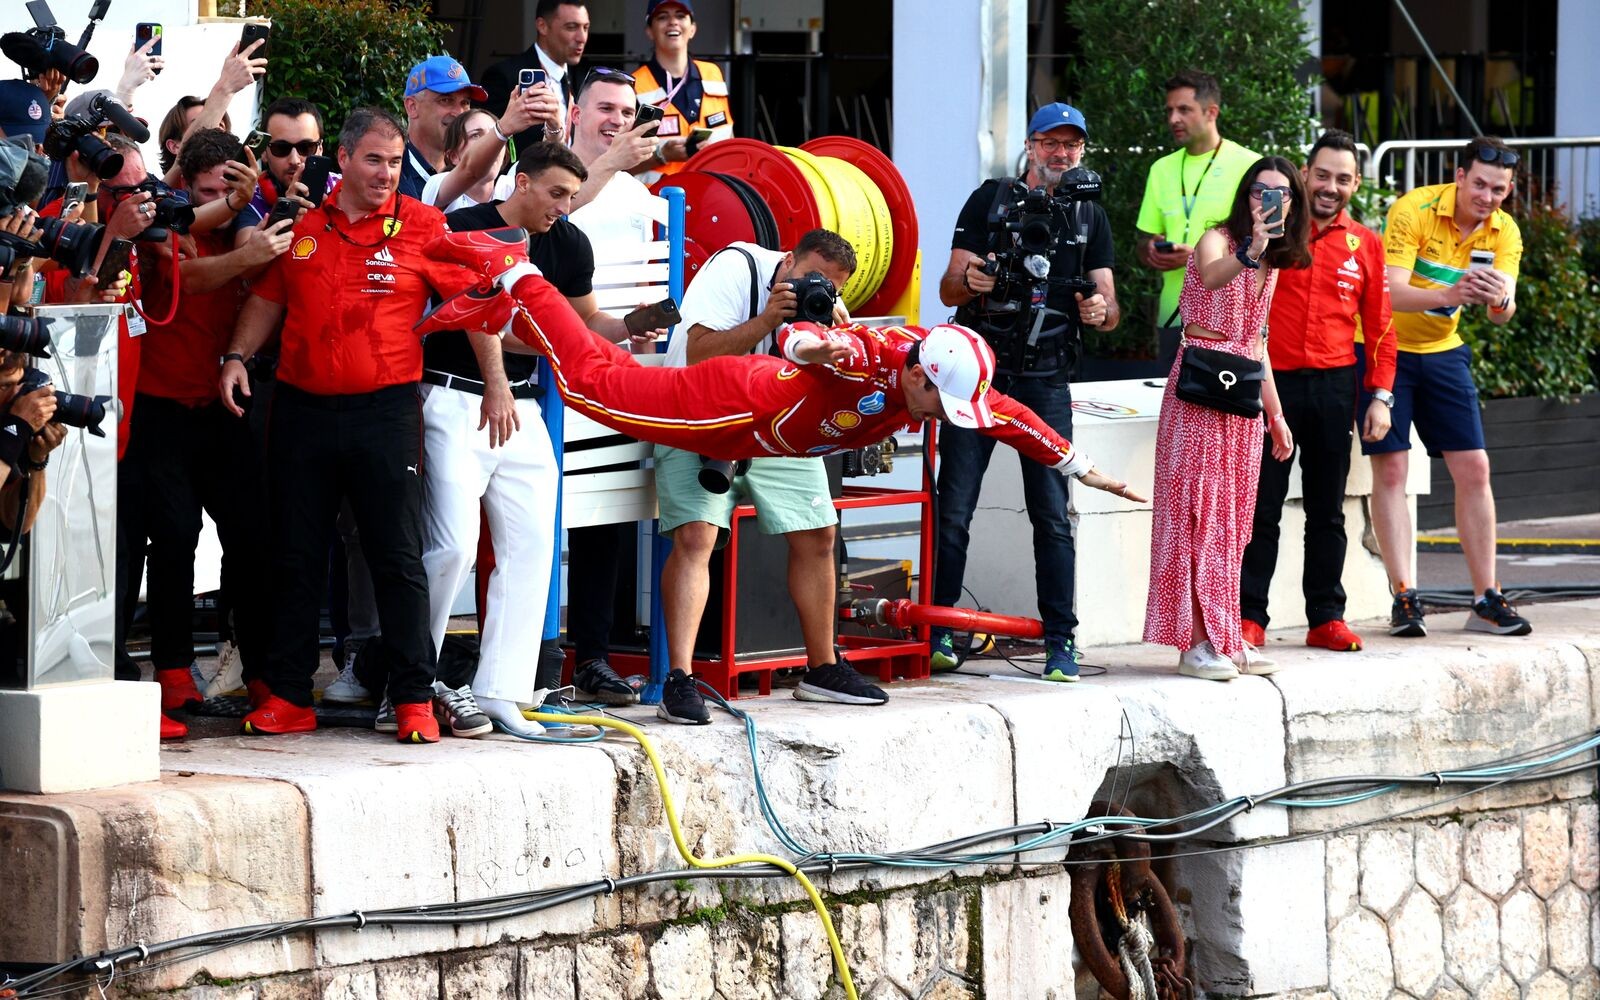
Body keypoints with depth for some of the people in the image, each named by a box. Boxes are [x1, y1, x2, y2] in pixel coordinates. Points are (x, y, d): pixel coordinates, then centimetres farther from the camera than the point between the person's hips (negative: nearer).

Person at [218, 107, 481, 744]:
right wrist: (237, 357, 4)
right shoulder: (300, 225, 7)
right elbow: (268, 297, 17)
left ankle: (413, 697, 2)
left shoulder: (422, 226, -1)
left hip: (385, 409, -3)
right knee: (295, 557, 7)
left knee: (398, 558, -2)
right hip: (302, 410, 3)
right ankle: (287, 696, 13)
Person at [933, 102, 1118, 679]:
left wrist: (1100, 311, -15)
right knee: (953, 511, -4)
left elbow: (1110, 309, 9)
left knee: (1052, 517, -4)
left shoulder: (1089, 217, 11)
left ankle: (1061, 642, -1)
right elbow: (948, 290, 2)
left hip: (1046, 379, 1)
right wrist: (970, 280, -22)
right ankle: (938, 630, 3)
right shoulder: (990, 200, 5)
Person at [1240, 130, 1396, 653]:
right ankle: (1249, 618, 2)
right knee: (1261, 507, -1)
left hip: (1334, 388, 2)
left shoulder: (1365, 244, 8)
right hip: (1271, 382, -2)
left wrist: (1381, 395, 5)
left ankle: (1326, 618, 12)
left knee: (1327, 510, 7)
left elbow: (1379, 326, 11)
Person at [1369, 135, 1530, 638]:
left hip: (1443, 352, 5)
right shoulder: (1414, 210, -21)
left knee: (1474, 470, -1)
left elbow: (1504, 312, -15)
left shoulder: (1504, 232, -6)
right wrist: (1449, 295, -46)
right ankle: (1404, 597, -6)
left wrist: (1499, 300, -39)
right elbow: (1391, 292, -29)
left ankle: (1486, 600, 3)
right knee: (1390, 469, -8)